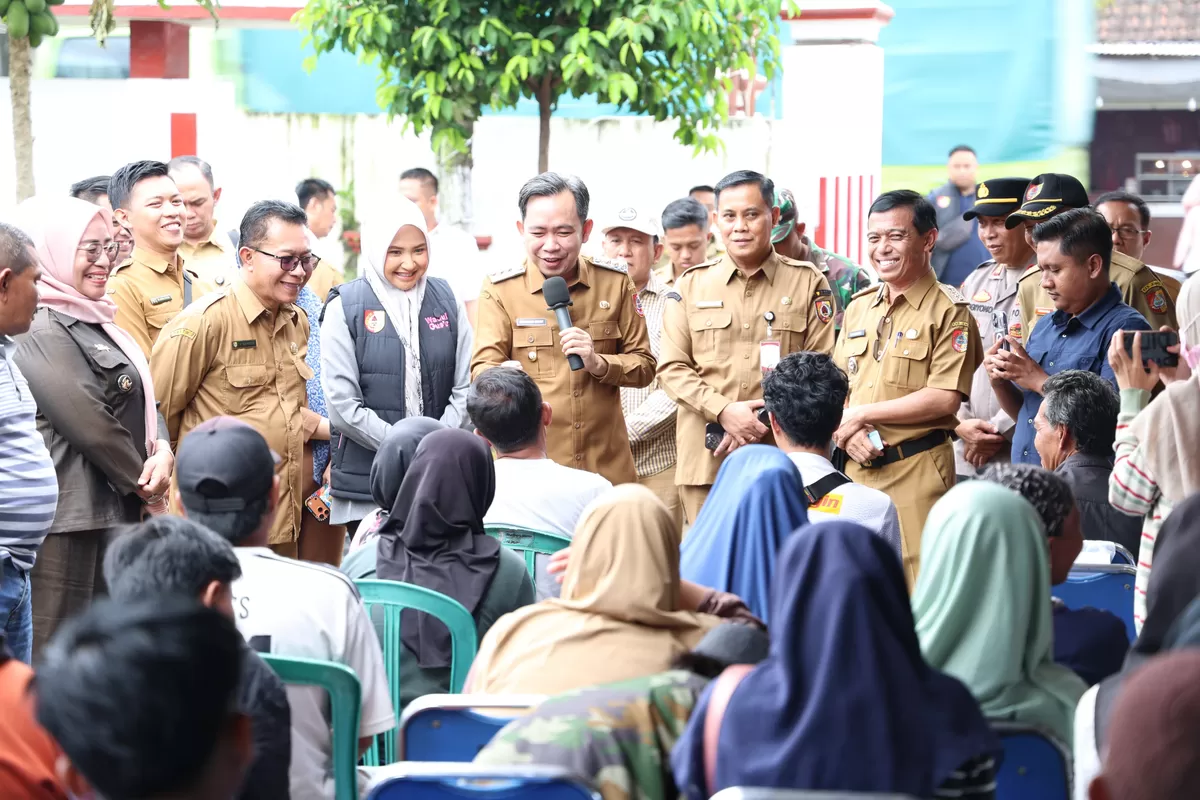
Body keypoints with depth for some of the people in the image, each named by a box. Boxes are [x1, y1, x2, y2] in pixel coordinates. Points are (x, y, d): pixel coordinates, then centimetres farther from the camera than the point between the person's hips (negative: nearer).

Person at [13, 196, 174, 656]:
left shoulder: (96, 322, 17)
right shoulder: (41, 332, -14)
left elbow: (143, 398, 17)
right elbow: (90, 423, -16)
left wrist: (163, 450, -4)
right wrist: (147, 488, -6)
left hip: (115, 512, 10)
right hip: (68, 522, -10)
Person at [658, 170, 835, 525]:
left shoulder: (808, 283, 6)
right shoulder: (691, 285, 11)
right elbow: (672, 369, 6)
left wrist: (764, 420, -10)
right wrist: (724, 411, -10)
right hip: (705, 457, 1)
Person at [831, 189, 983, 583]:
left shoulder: (948, 311, -5)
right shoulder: (858, 307, 16)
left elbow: (944, 400, -14)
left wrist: (862, 414, -11)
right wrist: (848, 435, -5)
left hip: (917, 472, -6)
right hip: (857, 470, 6)